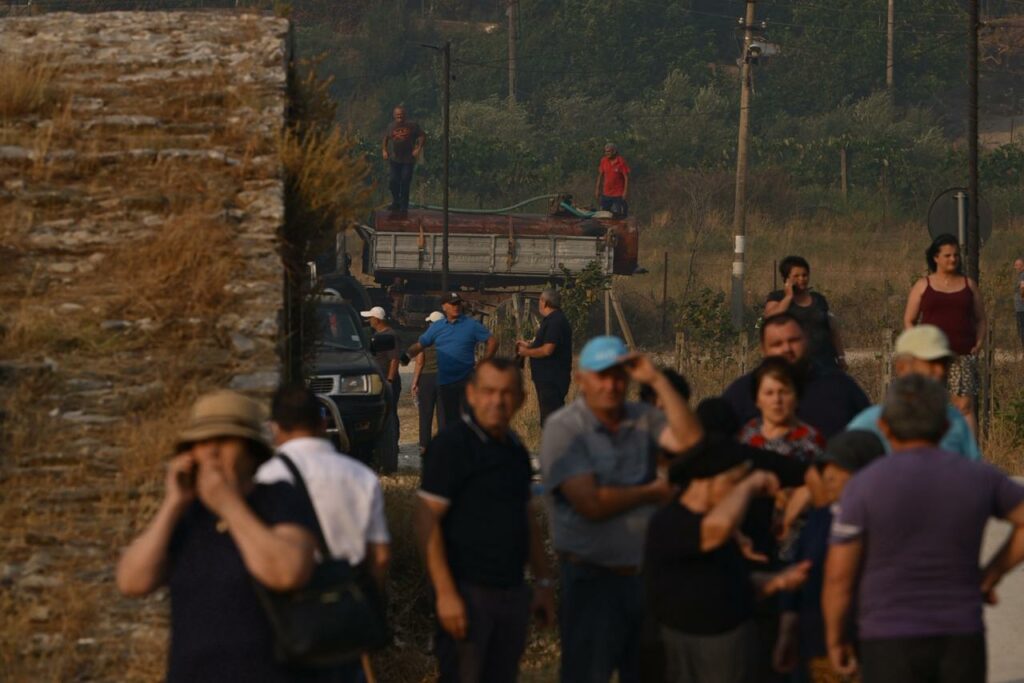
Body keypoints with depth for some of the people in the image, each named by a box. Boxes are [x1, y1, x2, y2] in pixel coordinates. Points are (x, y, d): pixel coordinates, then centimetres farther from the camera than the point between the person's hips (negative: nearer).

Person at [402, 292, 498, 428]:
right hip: (444, 382, 3)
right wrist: (407, 355, -9)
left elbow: (492, 341, 2)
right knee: (448, 420, 8)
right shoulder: (437, 327, 9)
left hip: (466, 381, -3)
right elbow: (419, 345, 11)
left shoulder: (472, 325, 0)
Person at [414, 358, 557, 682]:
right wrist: (445, 593, -20)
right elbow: (427, 519, -15)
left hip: (512, 593, 7)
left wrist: (544, 582, 20)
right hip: (467, 592, -7)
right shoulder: (452, 444, -10)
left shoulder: (516, 449, 14)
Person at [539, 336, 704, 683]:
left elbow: (691, 441, -14)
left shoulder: (642, 418, 3)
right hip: (592, 578, -5)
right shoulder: (564, 429, -13)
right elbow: (591, 504, -21)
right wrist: (653, 492, -7)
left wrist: (658, 380, -16)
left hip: (645, 574, 5)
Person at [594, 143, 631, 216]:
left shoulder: (621, 162, -11)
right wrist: (597, 189, 9)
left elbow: (626, 177, -10)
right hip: (606, 194, 5)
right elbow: (600, 175, 11)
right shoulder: (604, 161, 2)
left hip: (618, 195, -5)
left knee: (619, 215, -5)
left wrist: (625, 192, -15)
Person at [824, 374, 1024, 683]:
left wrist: (835, 638, 8)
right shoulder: (978, 478, -1)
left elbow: (838, 576, -8)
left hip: (891, 644, -3)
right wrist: (990, 575, 16)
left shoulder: (864, 486, -10)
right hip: (960, 641, 3)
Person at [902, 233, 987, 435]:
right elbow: (909, 321, 8)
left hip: (963, 357, 0)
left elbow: (980, 320, 16)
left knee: (965, 406, -9)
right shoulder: (923, 286, 8)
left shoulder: (968, 284, 13)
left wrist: (978, 344, 0)